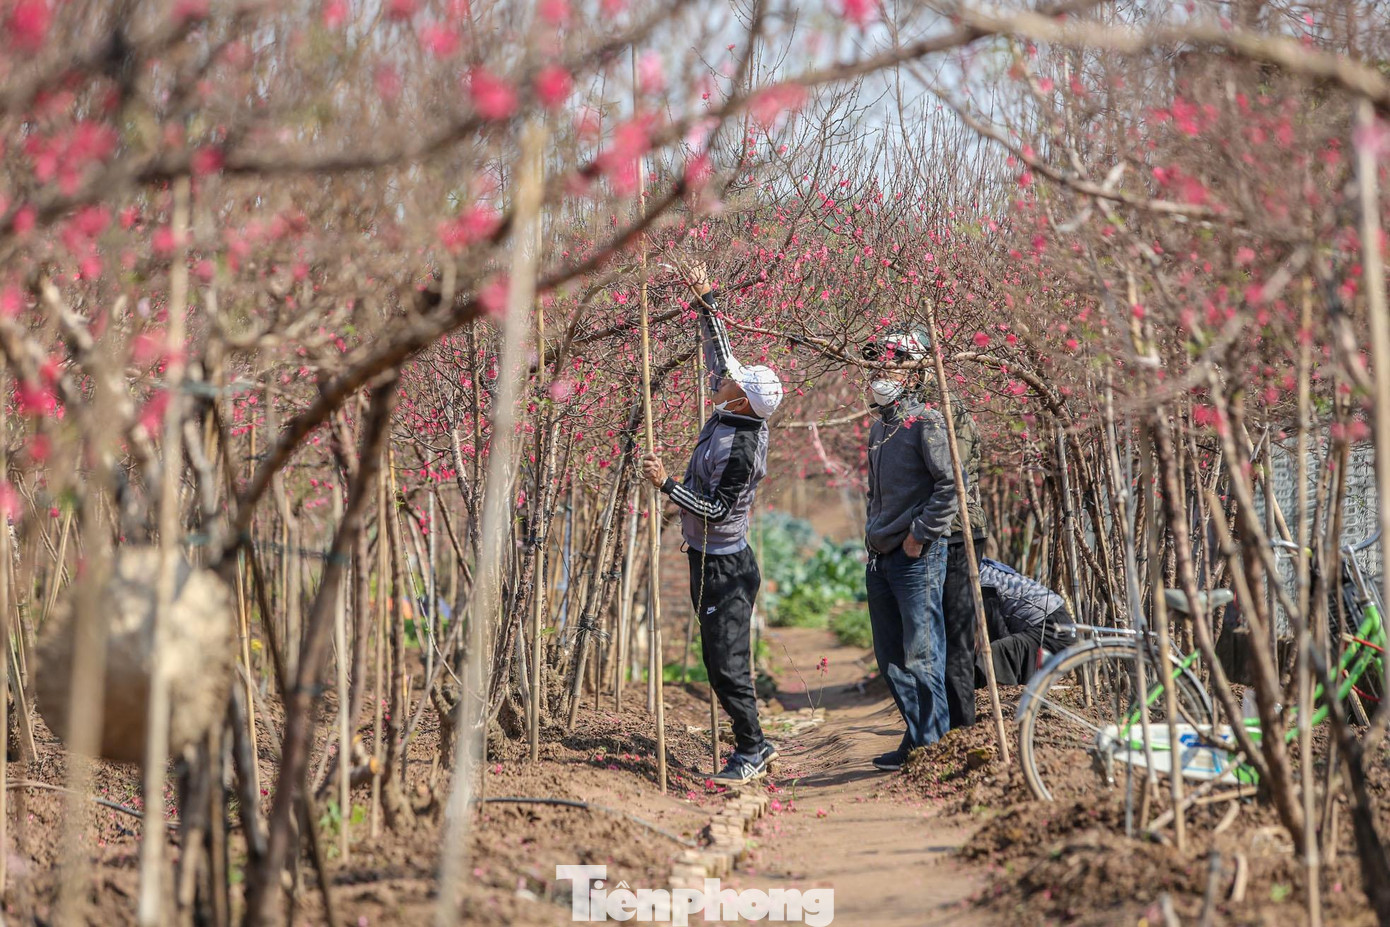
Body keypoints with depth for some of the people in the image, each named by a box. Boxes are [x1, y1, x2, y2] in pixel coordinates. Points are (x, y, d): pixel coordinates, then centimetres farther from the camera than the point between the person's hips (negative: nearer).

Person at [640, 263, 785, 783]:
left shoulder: (741, 448, -25)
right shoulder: (733, 416, 0)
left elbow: (716, 510, -23)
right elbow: (720, 355, 13)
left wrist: (667, 485, -26)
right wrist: (705, 304, 10)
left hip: (725, 568, -10)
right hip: (711, 561, 10)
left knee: (727, 662, -5)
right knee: (720, 661, 13)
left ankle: (750, 749, 3)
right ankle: (753, 746, 20)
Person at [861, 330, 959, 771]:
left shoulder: (927, 423, -10)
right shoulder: (878, 428, 16)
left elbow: (950, 484, -17)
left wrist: (919, 535, -15)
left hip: (917, 557, -9)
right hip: (880, 557, 9)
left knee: (921, 656, -7)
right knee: (891, 660, 12)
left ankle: (933, 746, 0)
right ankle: (915, 739, 21)